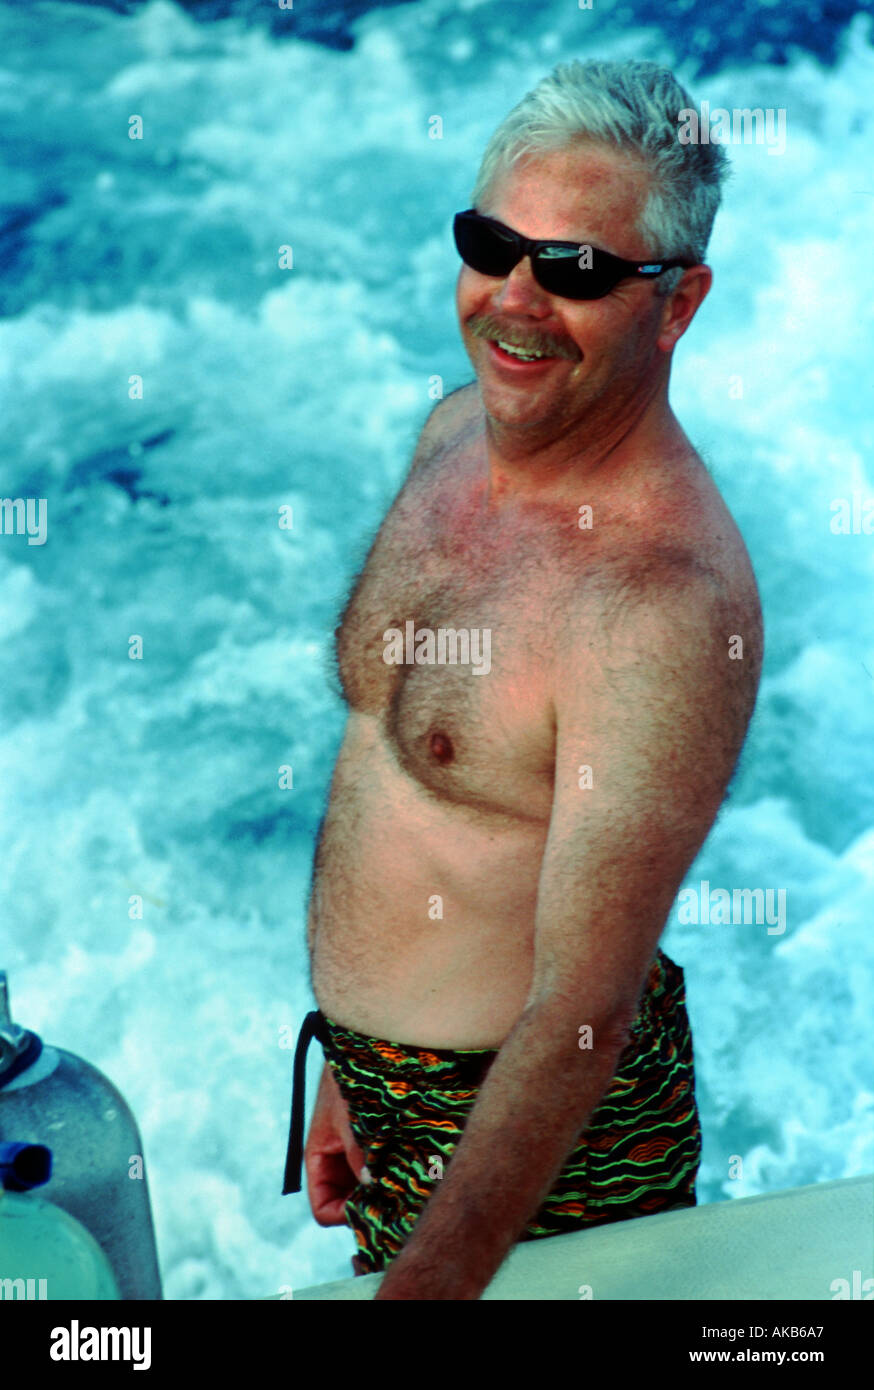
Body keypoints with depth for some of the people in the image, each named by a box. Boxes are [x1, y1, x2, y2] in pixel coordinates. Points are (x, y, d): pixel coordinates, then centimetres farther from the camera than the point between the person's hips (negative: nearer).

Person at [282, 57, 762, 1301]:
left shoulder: (666, 602, -29)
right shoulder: (457, 433, -3)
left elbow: (583, 1013, -28)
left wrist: (423, 1285, -31)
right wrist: (352, 1056, 12)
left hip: (540, 1138, -7)